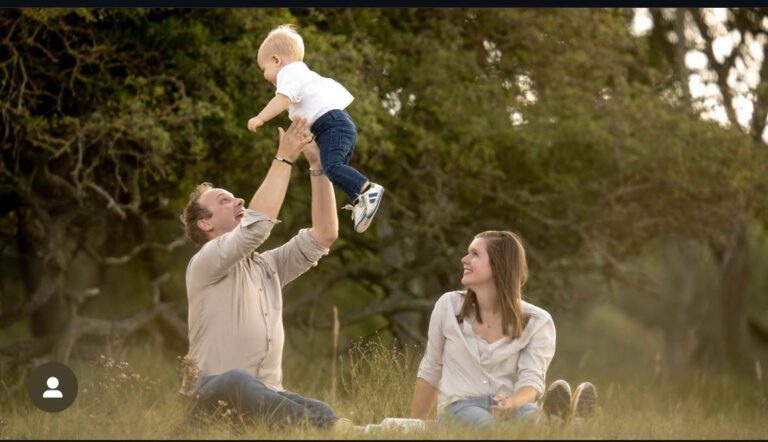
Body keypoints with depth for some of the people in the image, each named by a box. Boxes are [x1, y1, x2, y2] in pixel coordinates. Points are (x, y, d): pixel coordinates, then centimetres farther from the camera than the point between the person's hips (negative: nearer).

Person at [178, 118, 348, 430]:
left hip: (264, 397, 6)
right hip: (215, 397, -6)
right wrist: (284, 158, -11)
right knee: (238, 382, -43)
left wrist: (318, 167, 5)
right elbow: (257, 224, -18)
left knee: (323, 414, -29)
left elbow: (324, 233, 12)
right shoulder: (205, 264, -2)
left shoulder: (268, 265, 21)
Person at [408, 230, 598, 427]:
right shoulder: (448, 306, 8)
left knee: (529, 414, -39)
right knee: (483, 422, -41)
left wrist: (510, 403, -32)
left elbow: (531, 381, -9)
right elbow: (430, 372, 18)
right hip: (459, 408, -1)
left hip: (510, 409, 1)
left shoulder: (537, 322, 2)